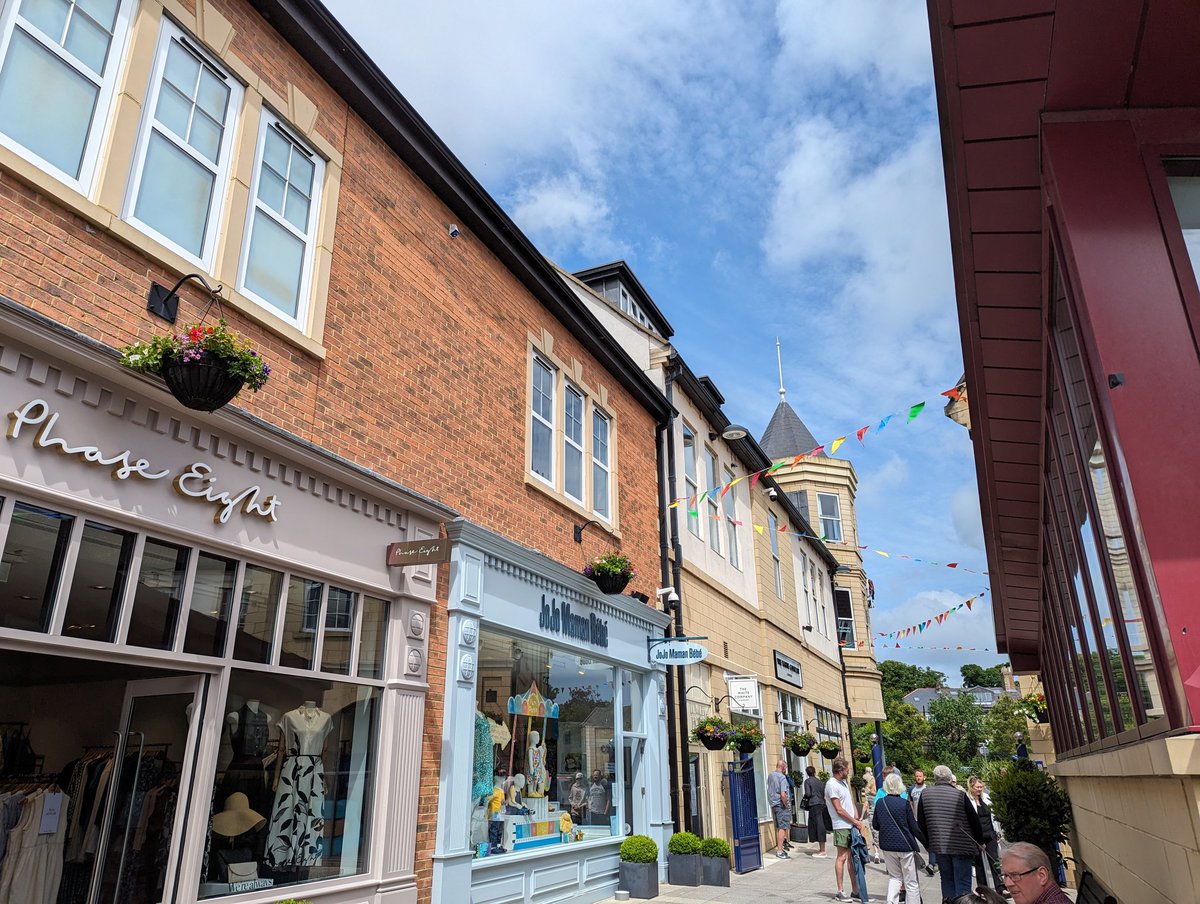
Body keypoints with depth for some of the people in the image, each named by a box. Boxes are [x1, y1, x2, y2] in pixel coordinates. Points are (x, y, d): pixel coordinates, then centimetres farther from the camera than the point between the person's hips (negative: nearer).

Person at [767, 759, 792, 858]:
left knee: (778, 827, 18)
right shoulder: (782, 777, -16)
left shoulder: (770, 776, 9)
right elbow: (783, 795, -23)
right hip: (781, 805, -8)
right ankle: (779, 851, -5)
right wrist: (786, 805, -12)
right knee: (782, 827, -5)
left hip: (773, 804, 8)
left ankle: (778, 847, 26)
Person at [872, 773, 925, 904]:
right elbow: (914, 827, -8)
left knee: (894, 876, 17)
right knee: (911, 881, 8)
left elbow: (875, 825, 7)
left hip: (887, 845, 3)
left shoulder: (880, 803, -2)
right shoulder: (904, 803, -12)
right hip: (905, 844, -3)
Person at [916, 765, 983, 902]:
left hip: (939, 846, 3)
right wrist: (980, 841, 13)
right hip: (962, 846, -3)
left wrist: (928, 843, 19)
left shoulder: (925, 795, -1)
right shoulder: (960, 795, -10)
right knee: (962, 883, 3)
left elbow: (921, 823, 6)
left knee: (947, 880, 16)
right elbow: (974, 820, -3)